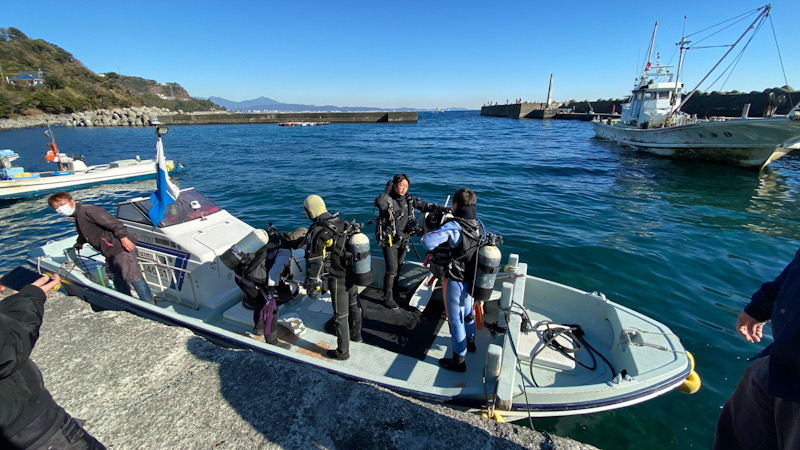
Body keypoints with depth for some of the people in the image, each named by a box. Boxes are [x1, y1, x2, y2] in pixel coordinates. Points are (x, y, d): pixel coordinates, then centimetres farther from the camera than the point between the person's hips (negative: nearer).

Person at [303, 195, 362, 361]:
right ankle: (356, 335, 46)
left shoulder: (317, 232, -20)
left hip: (337, 279, -7)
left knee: (341, 315, 6)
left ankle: (343, 351, 22)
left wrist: (311, 284, -10)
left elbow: (314, 261, -20)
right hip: (352, 274, 7)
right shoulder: (343, 223, 1)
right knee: (354, 306, 24)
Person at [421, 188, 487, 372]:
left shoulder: (454, 227, -27)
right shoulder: (479, 225, -4)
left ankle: (459, 360, 25)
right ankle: (470, 341, 53)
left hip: (456, 282, -7)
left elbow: (428, 242, -37)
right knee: (468, 311, 29)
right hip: (472, 279, 7)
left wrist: (427, 235, -12)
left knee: (456, 319, 9)